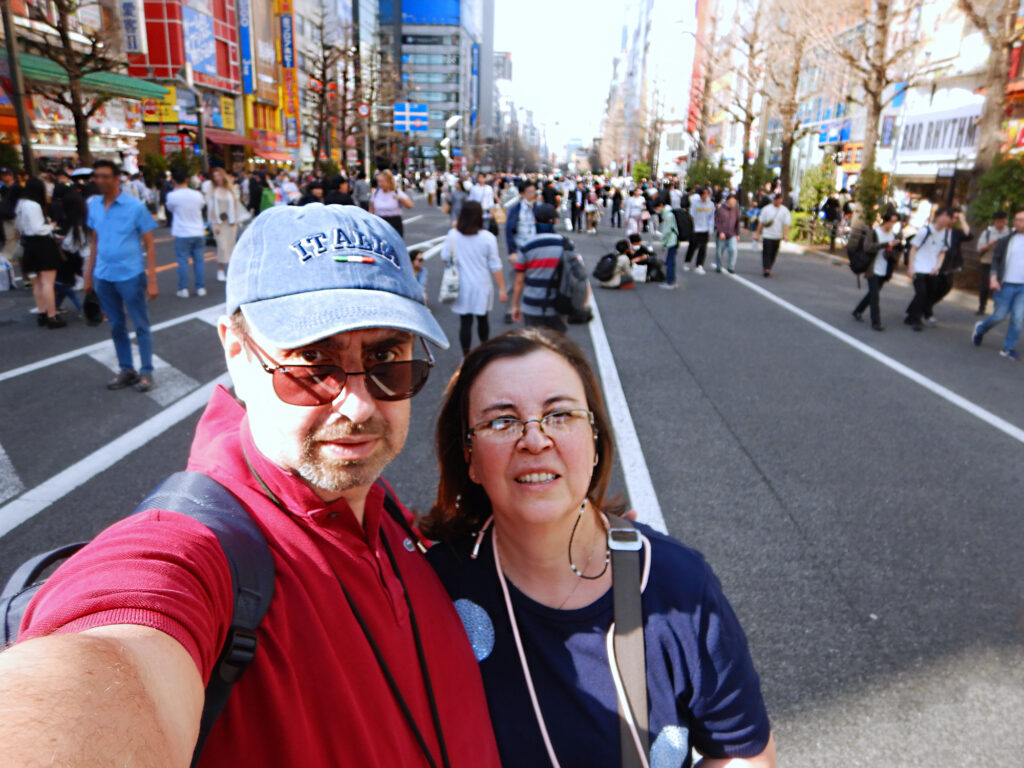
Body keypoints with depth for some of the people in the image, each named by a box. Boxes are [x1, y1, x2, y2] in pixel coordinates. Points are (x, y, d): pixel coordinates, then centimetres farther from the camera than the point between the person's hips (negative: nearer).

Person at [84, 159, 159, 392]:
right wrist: (89, 274, 13)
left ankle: (146, 372, 14)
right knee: (116, 326, 14)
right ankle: (126, 370, 25)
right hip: (103, 277, 5)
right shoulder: (93, 205, 6)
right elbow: (95, 241, 14)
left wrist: (152, 281, -12)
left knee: (141, 326, 4)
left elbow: (149, 245, -7)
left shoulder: (135, 206, -8)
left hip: (130, 276, -5)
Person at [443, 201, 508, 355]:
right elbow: (495, 266, -9)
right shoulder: (488, 238, -11)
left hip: (461, 286, 0)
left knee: (465, 322, 5)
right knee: (482, 319, 18)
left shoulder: (453, 235, -8)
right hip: (481, 286, 0)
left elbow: (445, 258, 2)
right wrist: (502, 288, -1)